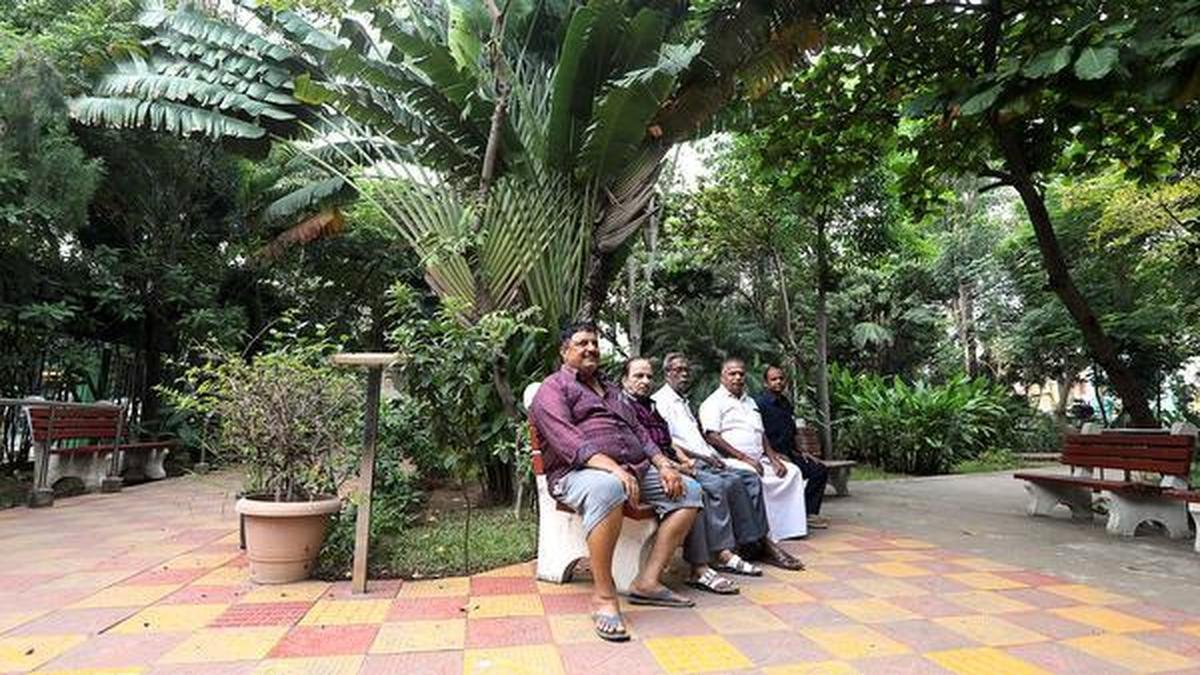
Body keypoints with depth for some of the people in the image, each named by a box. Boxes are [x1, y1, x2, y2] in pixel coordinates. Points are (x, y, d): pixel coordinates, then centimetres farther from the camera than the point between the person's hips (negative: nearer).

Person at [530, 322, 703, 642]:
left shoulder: (610, 389, 28)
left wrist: (663, 465, 5)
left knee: (689, 490, -7)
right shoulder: (553, 388, 3)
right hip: (579, 472, -8)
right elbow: (566, 441, -14)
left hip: (636, 469, 8)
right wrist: (612, 468, -28)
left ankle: (648, 581, -11)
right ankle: (603, 595, -29)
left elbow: (639, 431, 24)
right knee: (606, 488, -41)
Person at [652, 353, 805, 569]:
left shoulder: (684, 403, 28)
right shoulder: (659, 401, -1)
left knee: (751, 478, -9)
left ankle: (762, 539, -13)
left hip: (704, 460, 9)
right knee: (732, 481, -27)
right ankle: (750, 545, -19)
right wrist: (700, 456, -18)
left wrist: (713, 457, 7)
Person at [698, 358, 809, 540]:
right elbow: (712, 437, -13)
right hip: (731, 461, -8)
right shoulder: (714, 402, 0)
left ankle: (791, 526, -2)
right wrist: (744, 458, -18)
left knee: (792, 471, -4)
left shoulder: (750, 402, 26)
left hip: (758, 460, 8)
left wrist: (774, 459, 5)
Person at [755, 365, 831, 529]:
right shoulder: (760, 403, -11)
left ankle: (809, 513, 4)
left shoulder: (785, 403, 17)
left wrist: (803, 451, 15)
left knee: (820, 470, 1)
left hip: (788, 453, 9)